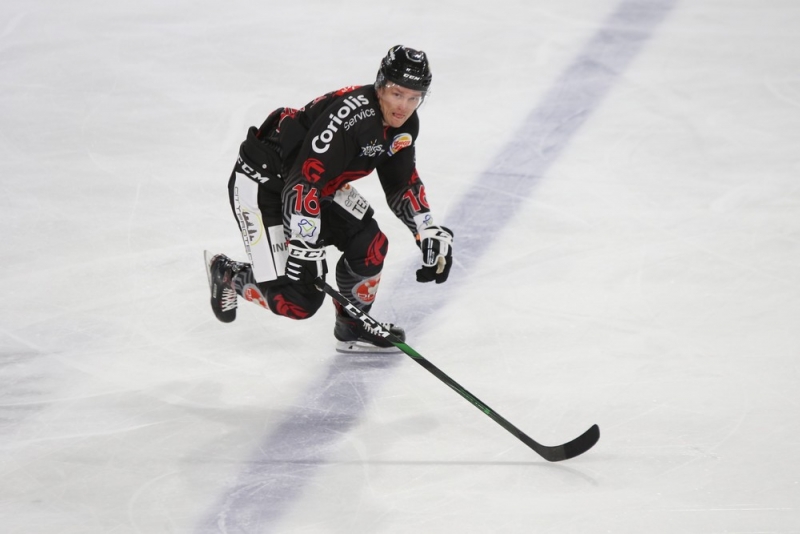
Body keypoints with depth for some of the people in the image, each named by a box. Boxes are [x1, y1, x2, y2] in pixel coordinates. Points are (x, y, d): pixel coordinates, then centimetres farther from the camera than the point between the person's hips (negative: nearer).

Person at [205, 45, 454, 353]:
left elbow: (402, 183, 11)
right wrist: (305, 249, -34)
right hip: (262, 183, -9)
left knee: (370, 244, -6)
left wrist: (430, 234, 2)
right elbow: (303, 183, -34)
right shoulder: (350, 116, -33)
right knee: (294, 299, -13)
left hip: (321, 184, 9)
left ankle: (353, 328, 17)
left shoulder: (404, 125, -4)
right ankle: (228, 276, 15)